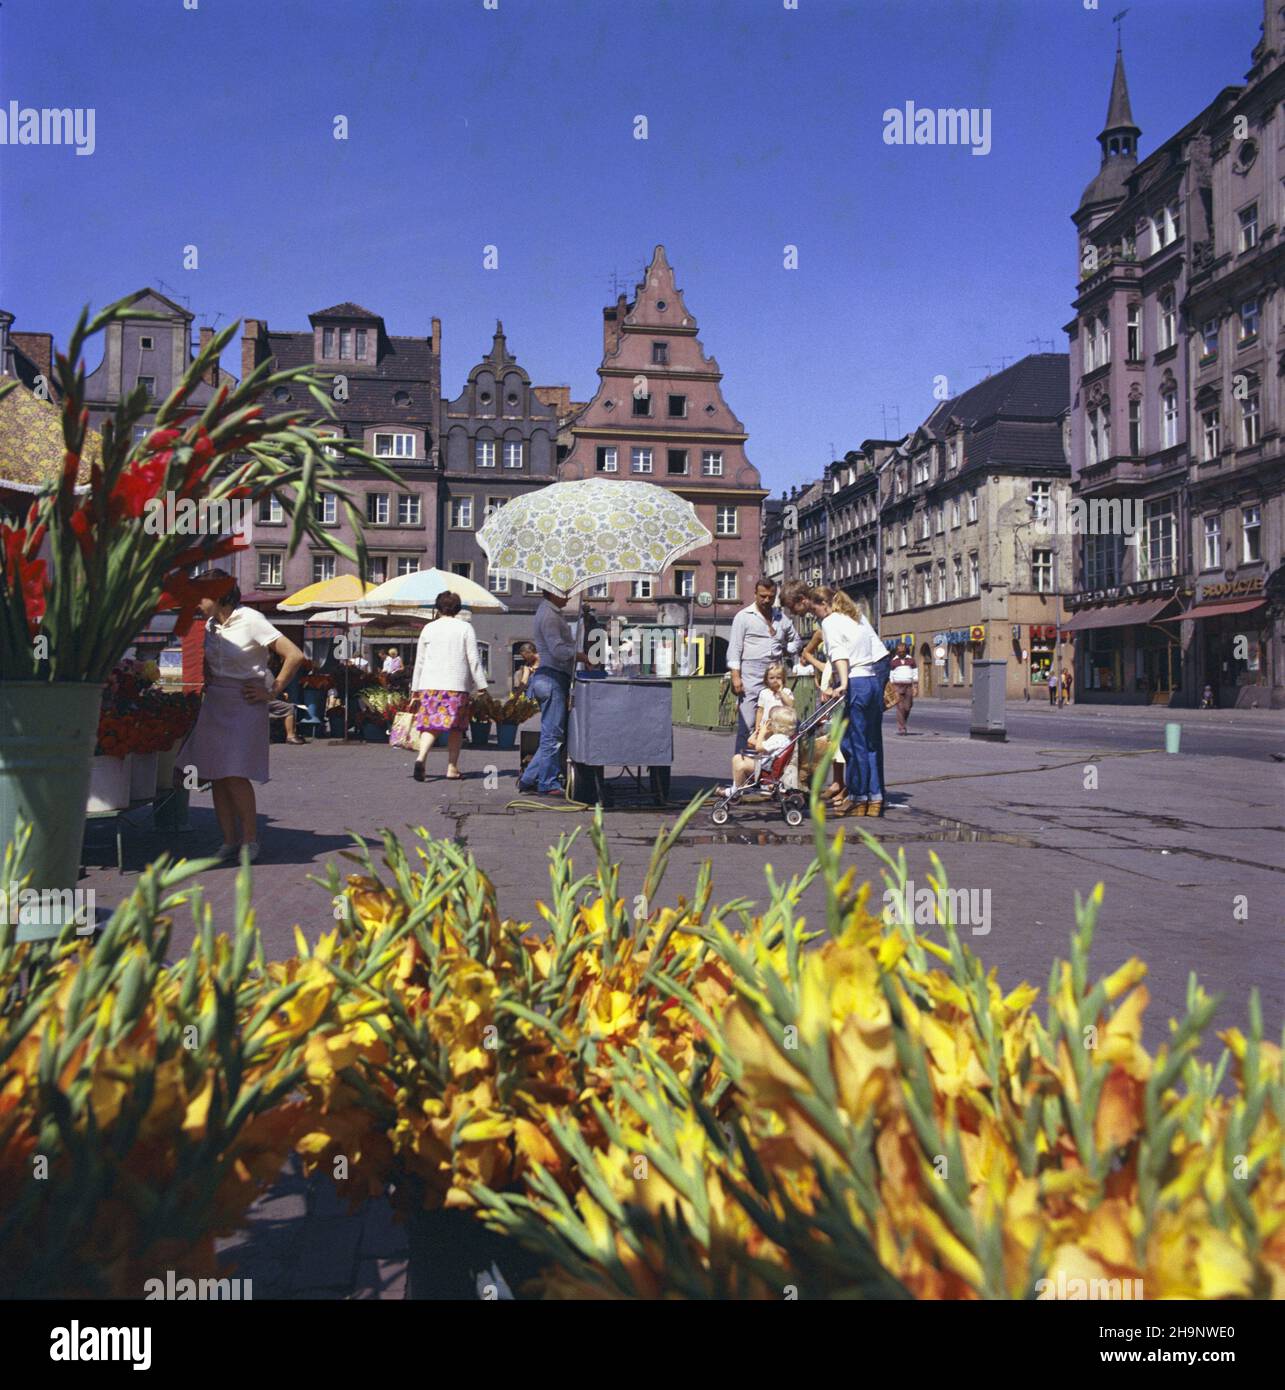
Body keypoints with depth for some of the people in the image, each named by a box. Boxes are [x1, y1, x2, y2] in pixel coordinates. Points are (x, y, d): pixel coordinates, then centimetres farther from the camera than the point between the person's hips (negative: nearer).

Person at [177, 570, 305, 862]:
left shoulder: (250, 621, -11)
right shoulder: (211, 625, 11)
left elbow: (295, 656, -17)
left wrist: (272, 692, -12)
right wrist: (208, 680, 14)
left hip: (244, 705, -7)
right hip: (214, 704, 7)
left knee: (235, 775, -14)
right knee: (216, 776, 4)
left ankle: (250, 838, 1)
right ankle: (229, 841, 12)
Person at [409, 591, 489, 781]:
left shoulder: (428, 628, 9)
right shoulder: (465, 628, 2)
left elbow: (419, 661, 12)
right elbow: (474, 659, -1)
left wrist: (416, 687, 18)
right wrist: (481, 685, 4)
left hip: (430, 684, 2)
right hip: (457, 685, -2)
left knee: (430, 723, 2)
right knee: (455, 727, 6)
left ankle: (421, 757, -22)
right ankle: (452, 768, 6)